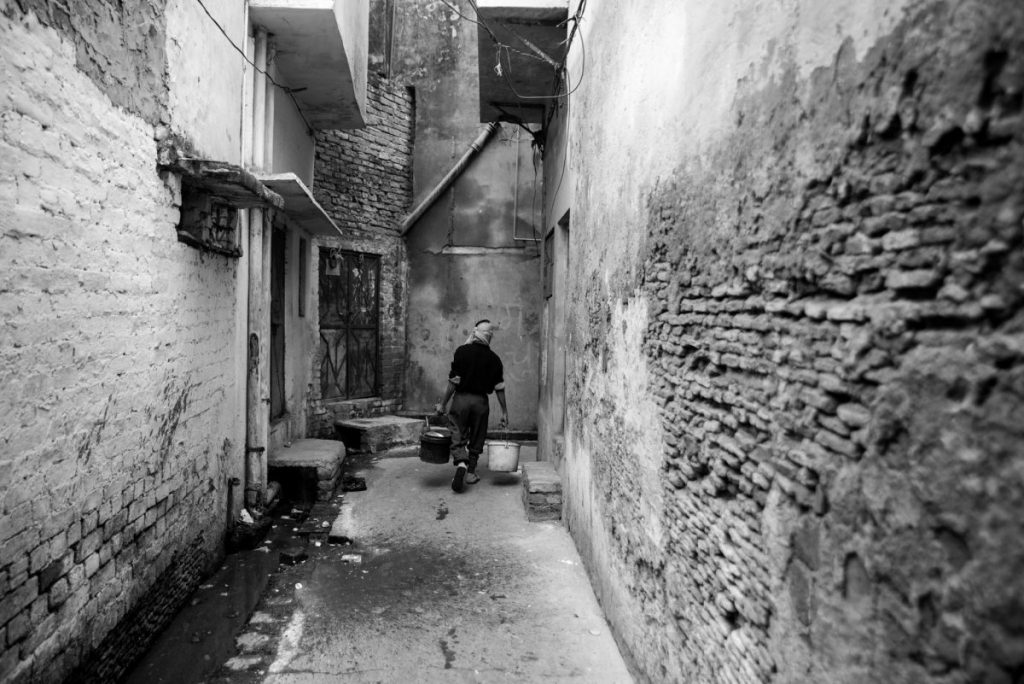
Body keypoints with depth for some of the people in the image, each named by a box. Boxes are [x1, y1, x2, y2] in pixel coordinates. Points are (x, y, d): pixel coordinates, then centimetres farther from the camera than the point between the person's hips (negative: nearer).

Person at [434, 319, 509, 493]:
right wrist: (504, 411, 11)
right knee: (476, 439, 14)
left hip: (461, 399, -2)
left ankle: (461, 464, -18)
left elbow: (453, 381, -9)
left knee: (458, 437, 5)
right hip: (481, 401, 2)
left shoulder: (462, 351, -7)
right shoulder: (494, 358, 0)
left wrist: (443, 404, -1)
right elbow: (499, 387, 2)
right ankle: (471, 473, 22)